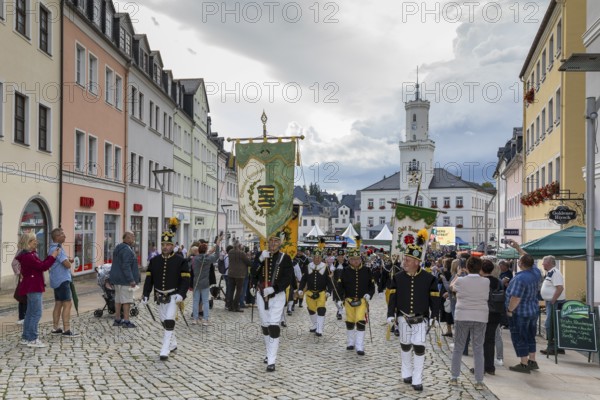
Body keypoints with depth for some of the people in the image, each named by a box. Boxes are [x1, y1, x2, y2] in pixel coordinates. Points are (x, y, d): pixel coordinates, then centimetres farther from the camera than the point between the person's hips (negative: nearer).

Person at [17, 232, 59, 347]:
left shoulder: (30, 255, 14)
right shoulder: (27, 256, -18)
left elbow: (40, 265, 13)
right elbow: (42, 266, -20)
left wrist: (50, 256, 5)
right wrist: (52, 257, -10)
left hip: (32, 287, 11)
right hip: (33, 287, -11)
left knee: (30, 313, 15)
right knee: (36, 313, -8)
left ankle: (25, 337, 21)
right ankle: (32, 339, -5)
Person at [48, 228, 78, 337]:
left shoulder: (53, 248, 15)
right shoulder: (57, 249, -18)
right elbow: (67, 264, -22)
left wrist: (68, 260, 3)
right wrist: (68, 261, 0)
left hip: (57, 280, 10)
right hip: (62, 280, -10)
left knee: (58, 304, 14)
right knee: (67, 304, -10)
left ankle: (55, 328, 20)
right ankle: (66, 330, -12)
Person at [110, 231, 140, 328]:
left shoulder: (118, 248, 16)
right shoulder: (127, 250, -18)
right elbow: (126, 266, -24)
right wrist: (131, 280, -23)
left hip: (117, 278, 10)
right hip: (125, 280, -10)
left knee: (118, 299, 13)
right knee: (127, 300, -7)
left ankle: (117, 320, 20)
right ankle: (126, 321, -6)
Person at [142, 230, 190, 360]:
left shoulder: (180, 261, -8)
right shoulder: (154, 261, 4)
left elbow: (185, 279, -10)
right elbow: (149, 279, 5)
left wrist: (181, 294, -22)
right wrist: (145, 295, -1)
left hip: (173, 297, -5)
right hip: (160, 297, 5)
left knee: (169, 322, -12)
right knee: (164, 322, 15)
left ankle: (165, 350, -6)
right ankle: (173, 344, 34)